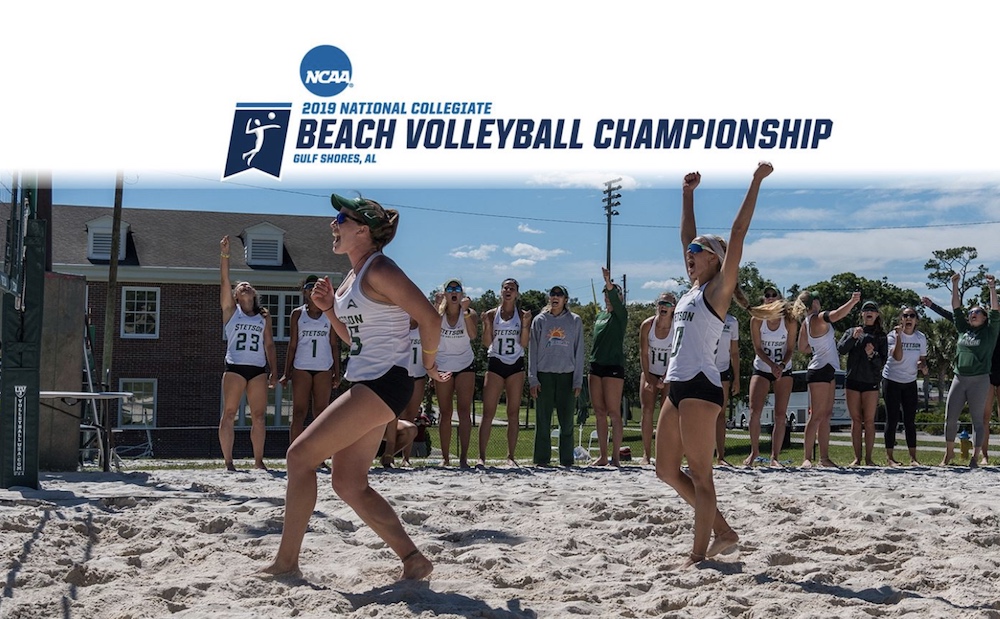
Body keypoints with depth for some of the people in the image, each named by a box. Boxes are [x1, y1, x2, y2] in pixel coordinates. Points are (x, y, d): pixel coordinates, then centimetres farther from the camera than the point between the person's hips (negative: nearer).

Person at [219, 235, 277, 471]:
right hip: (235, 367, -2)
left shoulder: (264, 316, 14)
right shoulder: (230, 310, 8)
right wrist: (224, 254, -13)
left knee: (258, 416, 1)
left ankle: (258, 460, 7)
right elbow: (225, 280, -3)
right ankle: (228, 461, -1)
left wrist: (273, 372, 7)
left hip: (259, 369, 2)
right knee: (229, 414, -4)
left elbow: (269, 345, 14)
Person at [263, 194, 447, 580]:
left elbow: (430, 319, -17)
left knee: (300, 454, -8)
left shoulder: (378, 270, -14)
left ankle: (286, 561, -1)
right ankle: (413, 560, 10)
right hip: (364, 385, 10)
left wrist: (429, 365, -3)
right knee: (348, 485, 9)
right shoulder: (353, 276, 16)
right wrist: (328, 307, 7)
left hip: (383, 384, -10)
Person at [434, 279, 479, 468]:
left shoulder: (470, 313, -5)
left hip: (465, 365, -1)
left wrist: (466, 311, -35)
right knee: (445, 413, 4)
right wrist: (442, 306, -31)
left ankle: (463, 457, -11)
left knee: (464, 411, -9)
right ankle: (445, 457, 9)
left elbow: (472, 335, -24)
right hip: (443, 365, 1)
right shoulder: (438, 312, -3)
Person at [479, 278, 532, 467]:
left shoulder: (522, 315, 5)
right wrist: (487, 324, -16)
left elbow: (524, 343, -4)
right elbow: (487, 343, -2)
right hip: (495, 364, -1)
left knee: (514, 413, 2)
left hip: (516, 366, 1)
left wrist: (525, 323, -16)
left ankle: (511, 456, 7)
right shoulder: (491, 314, 5)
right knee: (488, 413, -5)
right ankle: (482, 456, -4)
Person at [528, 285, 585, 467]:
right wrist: (533, 379, -1)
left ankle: (567, 460, 7)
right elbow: (532, 351, 7)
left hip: (567, 376, 0)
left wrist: (578, 381, 0)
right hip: (544, 375, 0)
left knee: (567, 421, 1)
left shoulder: (575, 321, 7)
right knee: (543, 421, 0)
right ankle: (541, 459, 6)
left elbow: (579, 352, 7)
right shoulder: (540, 320, 7)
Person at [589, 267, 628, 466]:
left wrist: (609, 282, -38)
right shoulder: (599, 316, 17)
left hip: (613, 366, -7)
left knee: (613, 413, -7)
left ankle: (616, 456, -3)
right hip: (596, 366, 7)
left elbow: (615, 300, -22)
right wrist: (591, 364, 17)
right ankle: (603, 456, 11)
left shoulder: (620, 315, -1)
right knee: (599, 413, 6)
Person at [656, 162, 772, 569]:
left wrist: (757, 182, -9)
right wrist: (688, 194, 30)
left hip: (701, 386, -9)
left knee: (699, 473, -5)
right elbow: (686, 236, 27)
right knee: (666, 469, 11)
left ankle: (699, 552, 0)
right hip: (678, 386, 9)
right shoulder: (693, 288, 17)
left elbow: (737, 234, -9)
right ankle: (722, 531, 19)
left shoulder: (718, 289, -3)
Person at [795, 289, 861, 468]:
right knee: (817, 416, -9)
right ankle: (807, 458, -7)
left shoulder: (806, 323, 13)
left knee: (826, 415, 9)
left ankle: (824, 457, 11)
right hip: (820, 370, -10)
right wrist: (853, 301, -33)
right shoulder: (819, 318, -13)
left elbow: (802, 347, 23)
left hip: (827, 371, 10)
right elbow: (838, 314, -31)